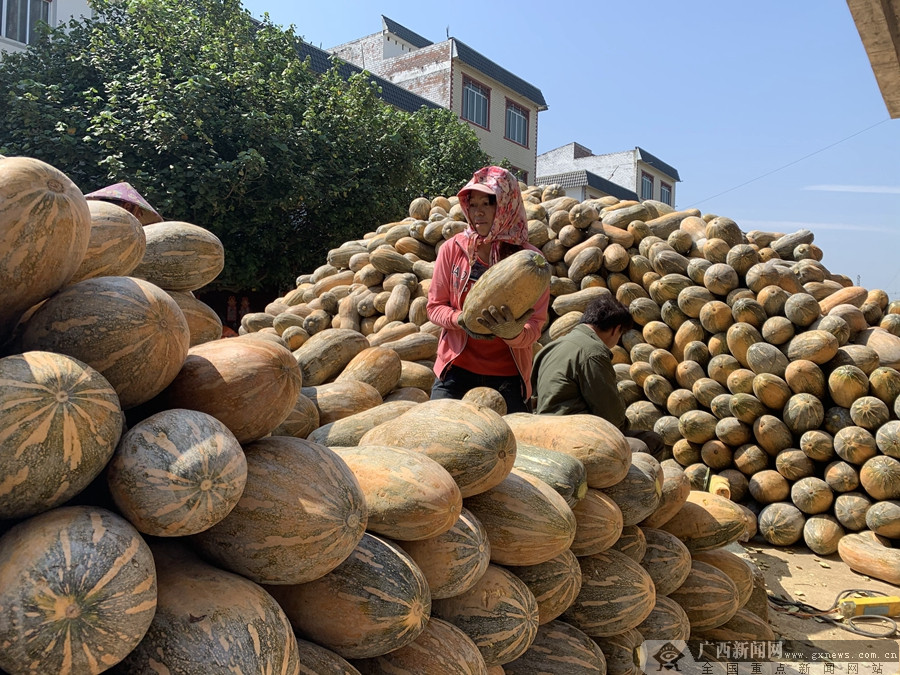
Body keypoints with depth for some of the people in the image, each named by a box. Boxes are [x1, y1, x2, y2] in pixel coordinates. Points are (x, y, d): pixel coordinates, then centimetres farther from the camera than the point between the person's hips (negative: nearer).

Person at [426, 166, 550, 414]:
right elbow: (434, 307, 4)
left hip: (508, 375, -1)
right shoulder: (453, 248, -1)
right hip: (456, 368, 1)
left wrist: (514, 333, -30)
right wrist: (462, 320, -17)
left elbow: (535, 326, -7)